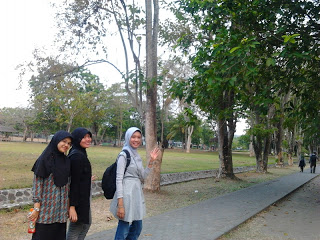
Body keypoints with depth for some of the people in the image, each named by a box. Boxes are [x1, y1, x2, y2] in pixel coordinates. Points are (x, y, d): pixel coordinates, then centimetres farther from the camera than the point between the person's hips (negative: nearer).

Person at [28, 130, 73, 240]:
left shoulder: (66, 161, 9)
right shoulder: (45, 159, -9)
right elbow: (37, 183, -11)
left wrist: (69, 206, 13)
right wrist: (36, 208, -13)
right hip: (46, 209, -5)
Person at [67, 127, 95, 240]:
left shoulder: (81, 153, 8)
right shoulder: (76, 156, -21)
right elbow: (74, 182, -25)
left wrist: (88, 179, 29)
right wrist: (72, 206, -26)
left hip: (83, 198, 10)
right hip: (78, 200, -10)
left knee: (86, 223, 24)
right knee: (75, 229, 2)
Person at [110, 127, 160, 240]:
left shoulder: (137, 156, 12)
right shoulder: (124, 155, -11)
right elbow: (119, 179, -15)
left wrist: (151, 161, 5)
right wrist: (120, 204, -20)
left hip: (137, 194, 8)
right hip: (126, 194, -8)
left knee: (137, 228, 17)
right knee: (123, 230, -1)